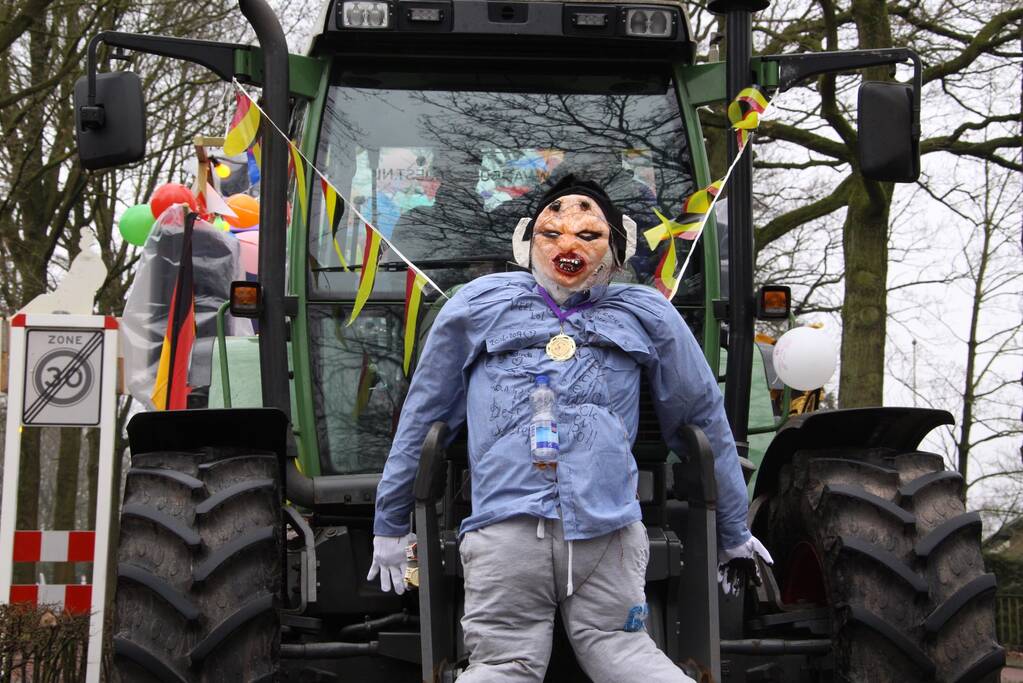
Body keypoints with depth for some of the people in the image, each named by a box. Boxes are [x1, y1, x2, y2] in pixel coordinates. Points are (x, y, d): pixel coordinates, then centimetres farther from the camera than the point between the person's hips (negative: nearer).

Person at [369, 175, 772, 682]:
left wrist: (733, 534, 29)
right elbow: (422, 414, 25)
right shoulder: (479, 305, 21)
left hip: (608, 524, 1)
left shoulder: (646, 315, 22)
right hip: (505, 521, 0)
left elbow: (703, 417, 28)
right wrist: (390, 525, 25)